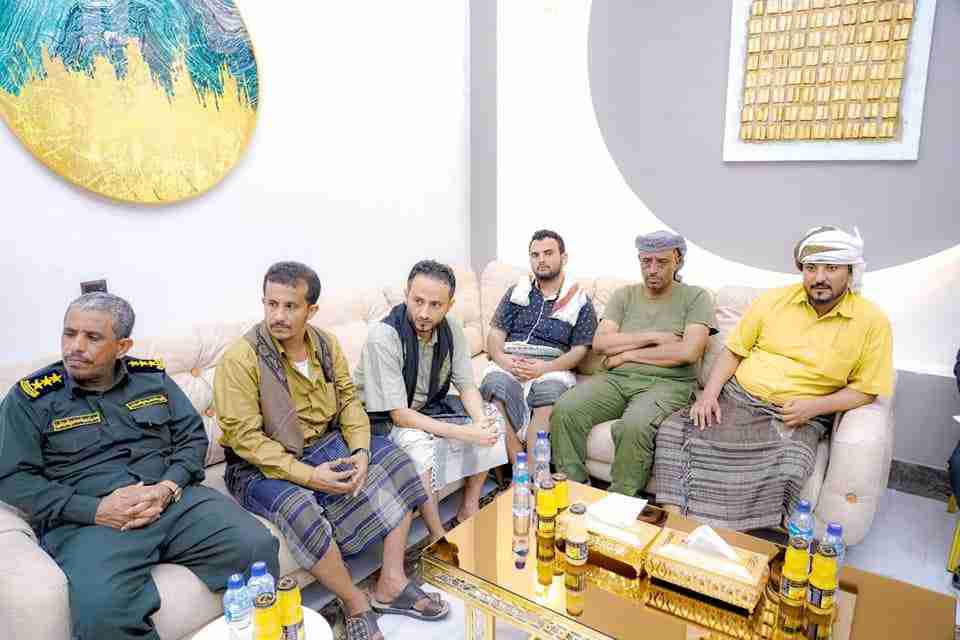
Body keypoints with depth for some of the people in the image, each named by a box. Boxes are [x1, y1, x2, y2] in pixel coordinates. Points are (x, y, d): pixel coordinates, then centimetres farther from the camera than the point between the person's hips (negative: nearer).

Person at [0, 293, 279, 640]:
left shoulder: (152, 377, 11)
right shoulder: (31, 397, 3)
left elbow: (193, 437, 11)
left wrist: (168, 488, -9)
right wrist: (95, 510, -13)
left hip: (175, 500, 3)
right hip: (87, 520, -2)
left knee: (258, 547, -18)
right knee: (100, 612, -34)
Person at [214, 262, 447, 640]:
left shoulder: (326, 344, 0)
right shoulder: (240, 358, -18)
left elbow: (349, 400, 4)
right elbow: (245, 437, -20)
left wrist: (360, 451, -14)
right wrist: (307, 475, -26)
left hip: (326, 445, 6)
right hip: (263, 467, -6)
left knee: (395, 461, -7)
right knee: (300, 510, -35)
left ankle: (391, 584, -2)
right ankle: (356, 605, -10)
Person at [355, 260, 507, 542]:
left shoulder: (451, 328, -10)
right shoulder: (383, 337, -29)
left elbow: (467, 386, -2)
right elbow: (399, 414, -28)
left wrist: (480, 421, -24)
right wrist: (462, 432, -32)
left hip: (429, 407, 7)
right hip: (384, 419, -6)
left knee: (491, 416, -7)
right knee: (419, 442, -36)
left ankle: (469, 508, 6)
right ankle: (438, 537, -16)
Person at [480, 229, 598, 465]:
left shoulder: (580, 301, 13)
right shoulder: (517, 291, 21)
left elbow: (579, 350, 4)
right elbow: (495, 334, 14)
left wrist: (545, 367, -14)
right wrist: (503, 360, -8)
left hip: (552, 368, -1)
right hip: (509, 364, 2)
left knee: (550, 389, -36)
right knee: (496, 383, -33)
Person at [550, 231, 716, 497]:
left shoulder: (695, 297, 5)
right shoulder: (624, 295, 15)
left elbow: (689, 352, -11)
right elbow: (600, 342, 2)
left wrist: (627, 354, -5)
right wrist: (653, 337, -7)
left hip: (667, 383, -3)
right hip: (616, 378, 4)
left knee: (634, 426, -36)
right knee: (565, 410, -23)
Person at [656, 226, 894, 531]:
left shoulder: (873, 322, 0)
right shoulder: (774, 300, 6)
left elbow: (865, 390, 2)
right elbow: (733, 351, 9)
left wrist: (814, 406, -15)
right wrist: (709, 393, -6)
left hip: (797, 417, -2)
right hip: (736, 397, 3)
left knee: (786, 469, -34)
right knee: (674, 431, -20)